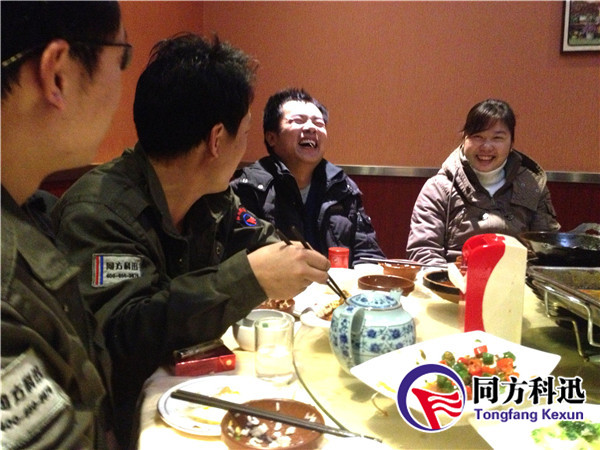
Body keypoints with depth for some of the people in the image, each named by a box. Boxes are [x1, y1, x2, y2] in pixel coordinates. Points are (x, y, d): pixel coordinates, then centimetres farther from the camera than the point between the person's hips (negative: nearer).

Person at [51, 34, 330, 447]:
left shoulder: (213, 197, -1)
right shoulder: (99, 211, -24)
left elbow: (260, 239, 16)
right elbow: (115, 339, -34)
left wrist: (283, 268, -8)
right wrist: (248, 279, -36)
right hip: (127, 413, -7)